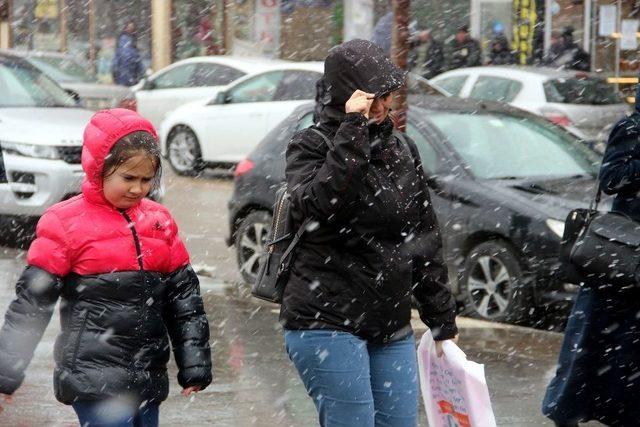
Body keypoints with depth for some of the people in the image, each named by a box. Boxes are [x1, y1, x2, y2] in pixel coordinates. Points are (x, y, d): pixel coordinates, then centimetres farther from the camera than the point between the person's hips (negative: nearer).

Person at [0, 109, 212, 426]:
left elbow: (184, 296, 15)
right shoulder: (66, 223, -5)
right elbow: (32, 302, -4)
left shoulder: (159, 221, 10)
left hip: (149, 382, 6)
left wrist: (194, 366, 12)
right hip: (94, 382, -6)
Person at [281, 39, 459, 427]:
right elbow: (316, 206, -26)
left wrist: (443, 322, 16)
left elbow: (426, 241, 17)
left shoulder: (402, 150, 12)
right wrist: (353, 130, -23)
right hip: (328, 324, -6)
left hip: (392, 328, 6)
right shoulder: (312, 146, -4)